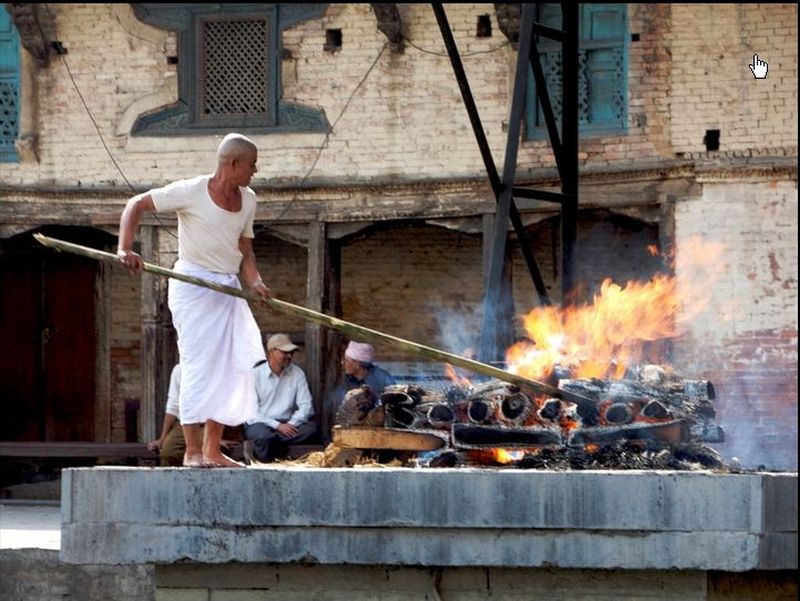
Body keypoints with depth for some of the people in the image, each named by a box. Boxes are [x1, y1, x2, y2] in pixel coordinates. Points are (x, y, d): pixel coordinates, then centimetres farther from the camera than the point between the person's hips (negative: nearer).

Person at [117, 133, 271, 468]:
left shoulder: (247, 200, 10)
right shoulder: (192, 192, -11)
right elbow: (136, 205, -8)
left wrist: (255, 282, -5)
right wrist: (125, 249, -21)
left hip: (228, 290, 7)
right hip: (193, 286, -7)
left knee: (231, 366, 4)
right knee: (198, 362, -11)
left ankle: (213, 450, 12)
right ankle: (192, 451, -9)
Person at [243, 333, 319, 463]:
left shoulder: (297, 374, 7)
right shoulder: (255, 374, -3)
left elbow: (306, 406, 2)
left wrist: (291, 424, -17)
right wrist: (277, 425, -18)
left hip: (286, 424, 4)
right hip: (260, 423, -4)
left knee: (312, 427, -27)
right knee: (263, 436, -40)